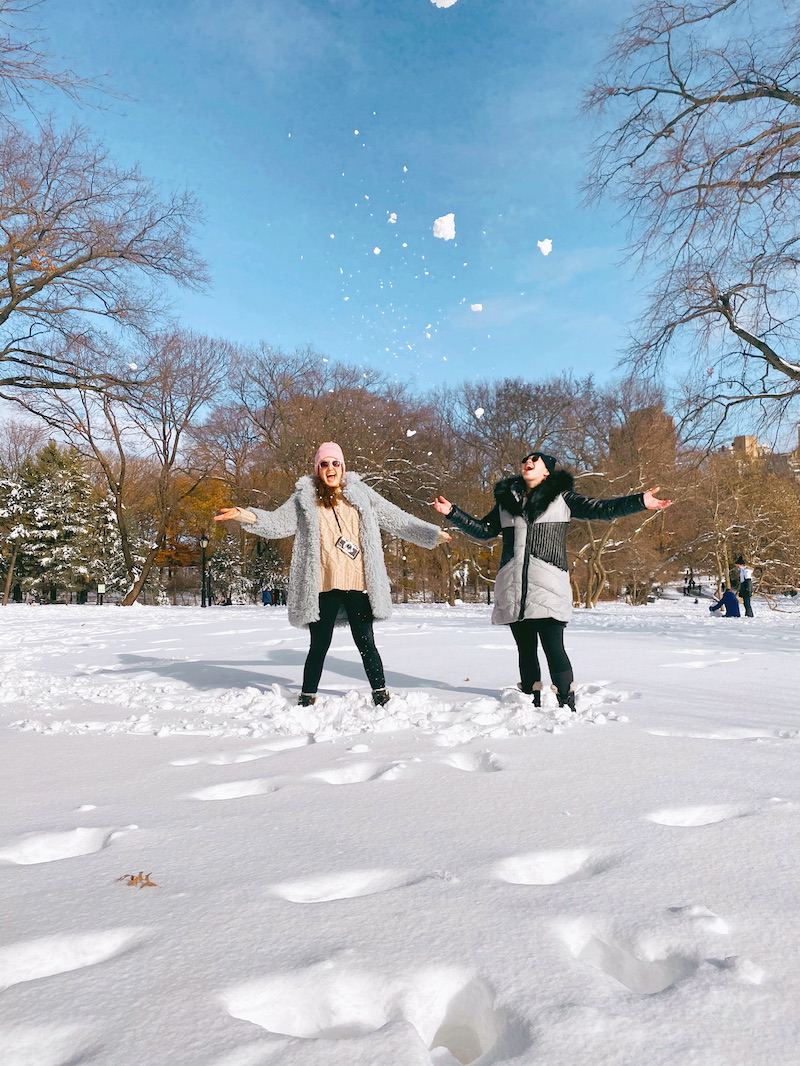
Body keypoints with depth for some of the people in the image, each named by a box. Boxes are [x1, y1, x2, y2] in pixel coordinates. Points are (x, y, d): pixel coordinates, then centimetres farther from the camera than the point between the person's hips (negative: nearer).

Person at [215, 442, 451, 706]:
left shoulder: (360, 494, 11)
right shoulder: (305, 498, 8)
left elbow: (398, 520, 14)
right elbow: (278, 522, 1)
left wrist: (434, 534, 13)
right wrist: (246, 516, -17)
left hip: (358, 585, 1)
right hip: (323, 586, 0)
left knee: (365, 643, 4)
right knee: (319, 645, 7)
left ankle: (381, 694, 18)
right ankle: (307, 697, 23)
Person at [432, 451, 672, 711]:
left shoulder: (561, 497, 9)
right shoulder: (507, 501, 18)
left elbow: (600, 509, 2)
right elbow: (483, 530, 24)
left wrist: (639, 502, -10)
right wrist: (452, 512, 18)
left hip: (548, 585, -3)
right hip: (513, 587, 4)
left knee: (553, 647, -10)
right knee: (525, 649, 7)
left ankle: (567, 706, -2)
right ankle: (532, 705, 16)